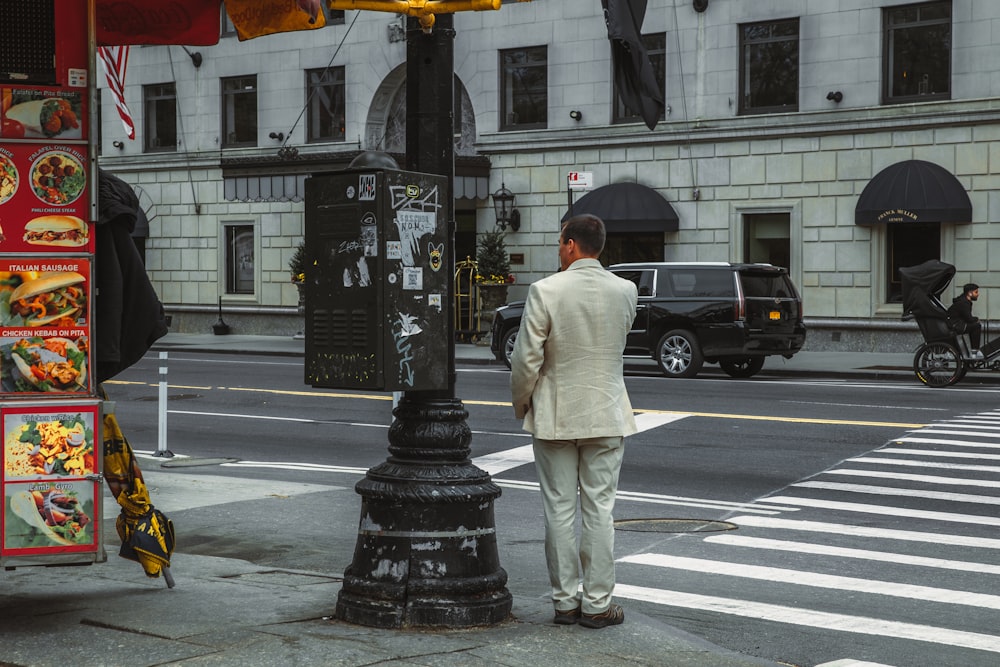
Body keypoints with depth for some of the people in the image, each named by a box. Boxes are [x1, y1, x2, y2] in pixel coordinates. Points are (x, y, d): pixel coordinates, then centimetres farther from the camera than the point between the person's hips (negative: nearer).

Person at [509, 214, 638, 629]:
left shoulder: (545, 291, -13)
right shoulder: (625, 291, -3)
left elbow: (526, 360, -10)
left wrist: (521, 405, 6)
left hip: (554, 416, -2)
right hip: (607, 416, 2)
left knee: (559, 510, 7)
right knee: (599, 509, 6)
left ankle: (565, 601, 13)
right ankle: (597, 604, 9)